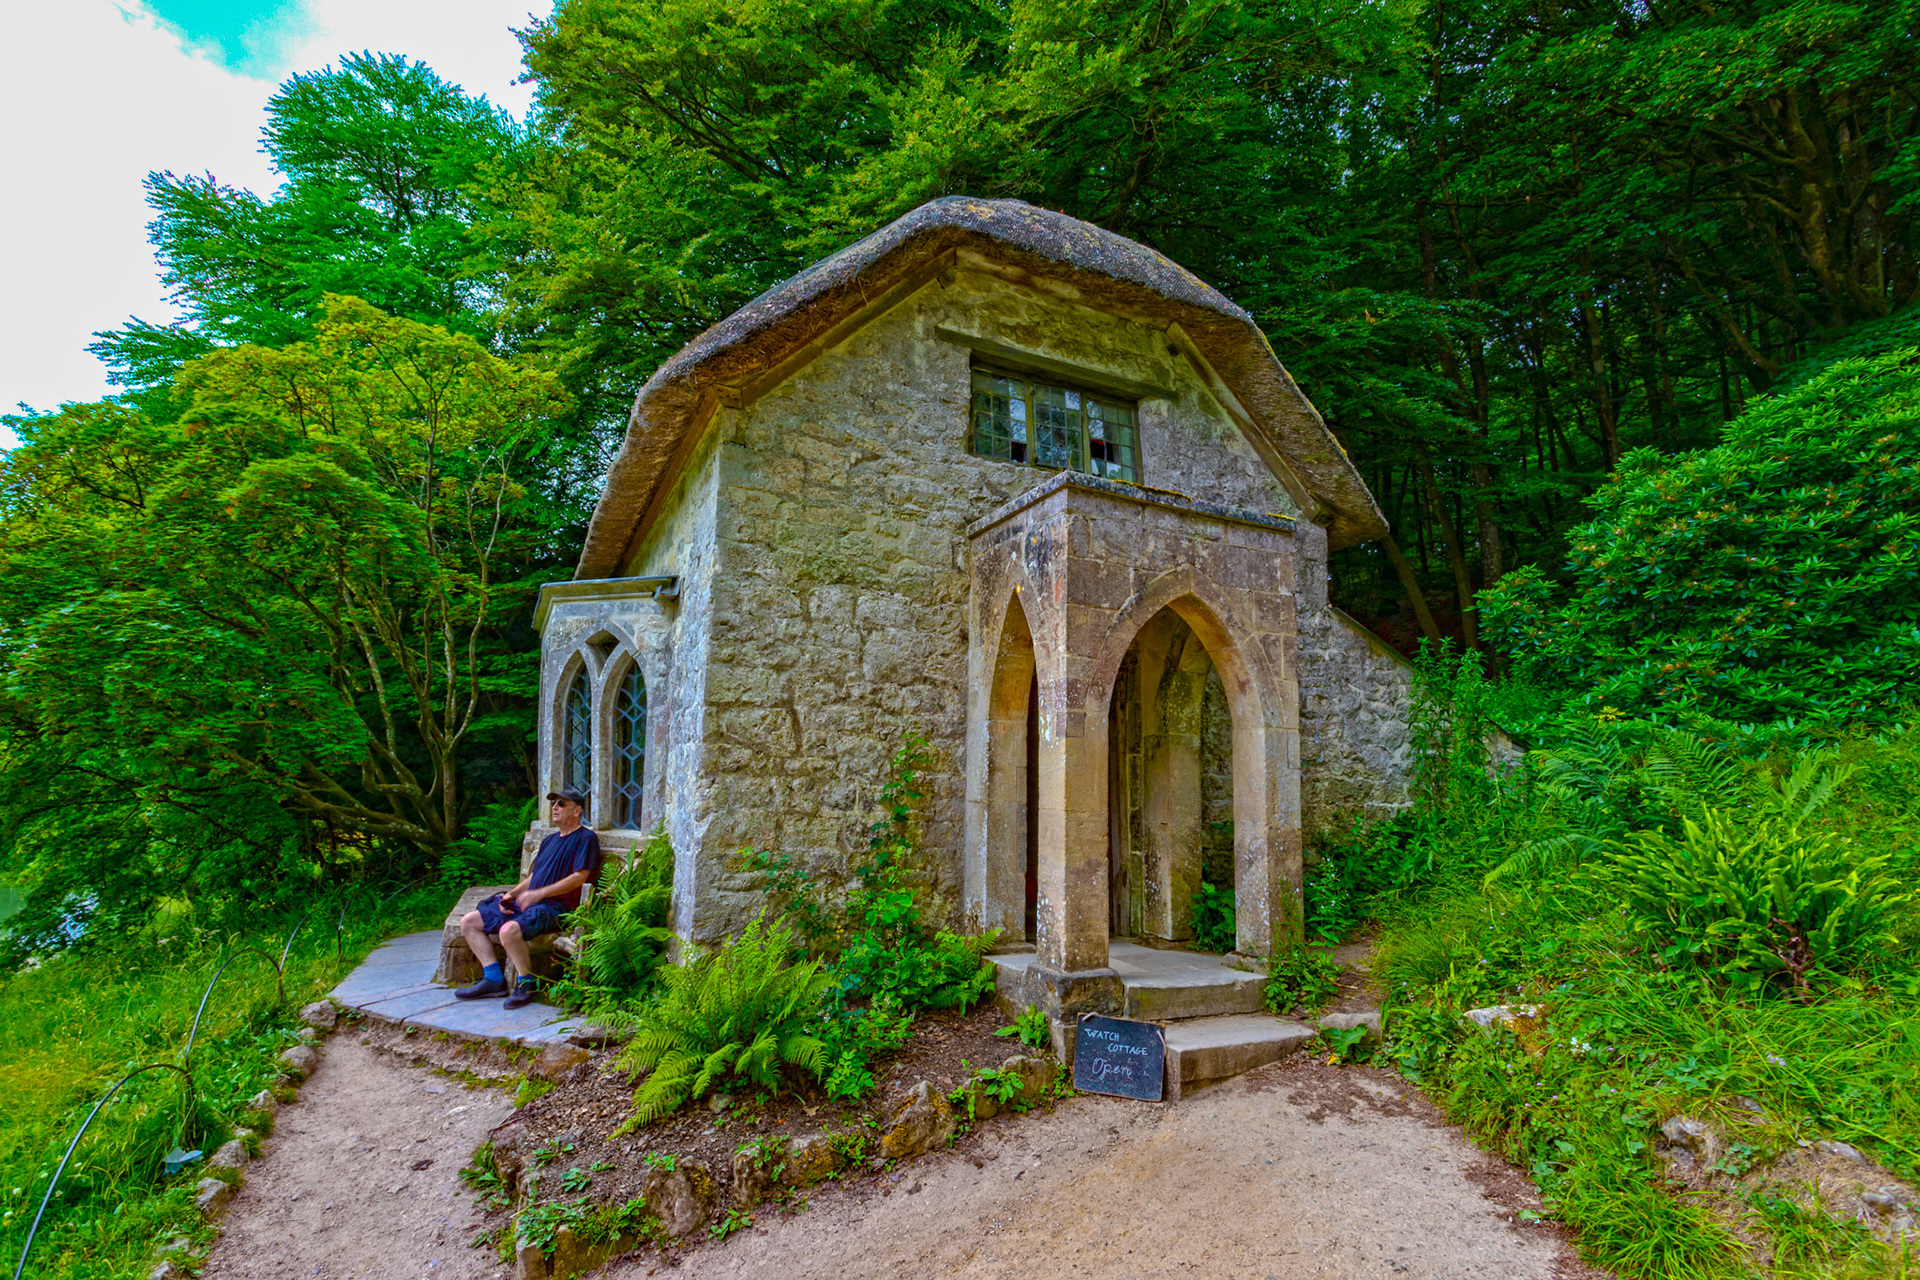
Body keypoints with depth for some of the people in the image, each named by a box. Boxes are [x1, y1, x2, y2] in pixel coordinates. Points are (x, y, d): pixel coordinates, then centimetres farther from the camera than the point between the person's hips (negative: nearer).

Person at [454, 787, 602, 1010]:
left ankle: (526, 983, -14)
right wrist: (511, 894, 6)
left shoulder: (586, 838, -4)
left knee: (509, 930, -34)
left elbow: (579, 877, -15)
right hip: (525, 902, 10)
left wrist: (538, 894, -17)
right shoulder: (550, 840, 24)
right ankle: (493, 979, 1)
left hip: (555, 906, -10)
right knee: (468, 922, 4)